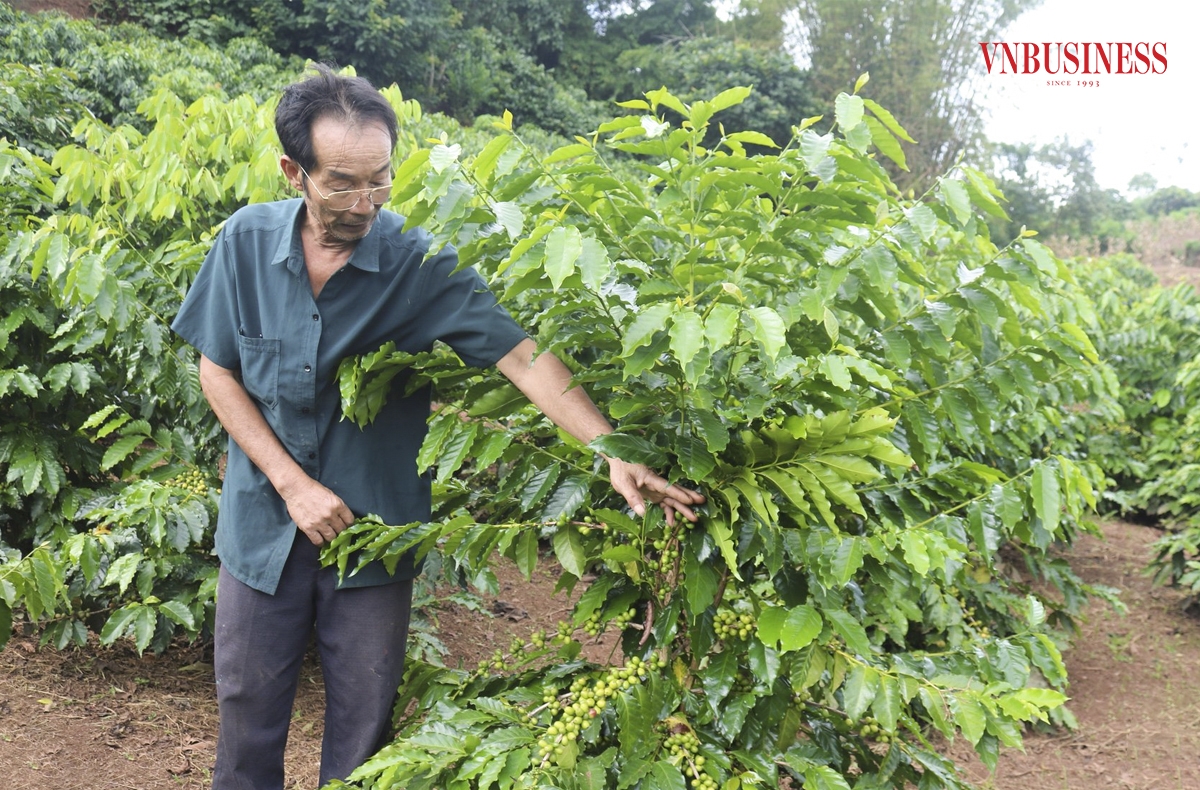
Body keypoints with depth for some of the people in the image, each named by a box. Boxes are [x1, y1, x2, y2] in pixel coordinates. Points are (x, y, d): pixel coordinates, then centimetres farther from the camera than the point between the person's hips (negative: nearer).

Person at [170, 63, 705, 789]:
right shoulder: (246, 241, -9)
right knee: (248, 710, 16)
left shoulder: (421, 266, -16)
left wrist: (615, 452, -37)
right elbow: (217, 371, -2)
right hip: (263, 528, 2)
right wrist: (292, 483, -11)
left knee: (362, 727, 12)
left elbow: (521, 356, -24)